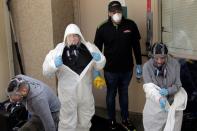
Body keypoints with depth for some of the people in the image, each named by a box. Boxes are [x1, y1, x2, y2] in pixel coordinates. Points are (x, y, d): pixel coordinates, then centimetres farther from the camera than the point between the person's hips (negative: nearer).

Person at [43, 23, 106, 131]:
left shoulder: (88, 48, -6)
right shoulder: (59, 50, -12)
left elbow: (99, 66, 6)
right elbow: (46, 71, -14)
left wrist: (99, 59, -15)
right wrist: (54, 64, -34)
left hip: (85, 94, 3)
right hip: (68, 95, -2)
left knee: (85, 122, 22)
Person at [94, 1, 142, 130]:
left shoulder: (131, 25, -8)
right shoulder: (103, 28, -10)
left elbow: (136, 46, 1)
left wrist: (139, 64, 3)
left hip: (127, 69, 1)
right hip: (110, 70, -1)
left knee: (124, 94, 18)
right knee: (111, 94, 15)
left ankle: (125, 119, 34)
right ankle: (112, 120, 31)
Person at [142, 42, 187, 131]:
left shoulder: (174, 64, -12)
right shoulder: (147, 66, -15)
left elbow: (177, 85, -8)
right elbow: (149, 87, -22)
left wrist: (168, 91, -29)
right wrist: (159, 98, -39)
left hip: (173, 101, 1)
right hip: (155, 102, 0)